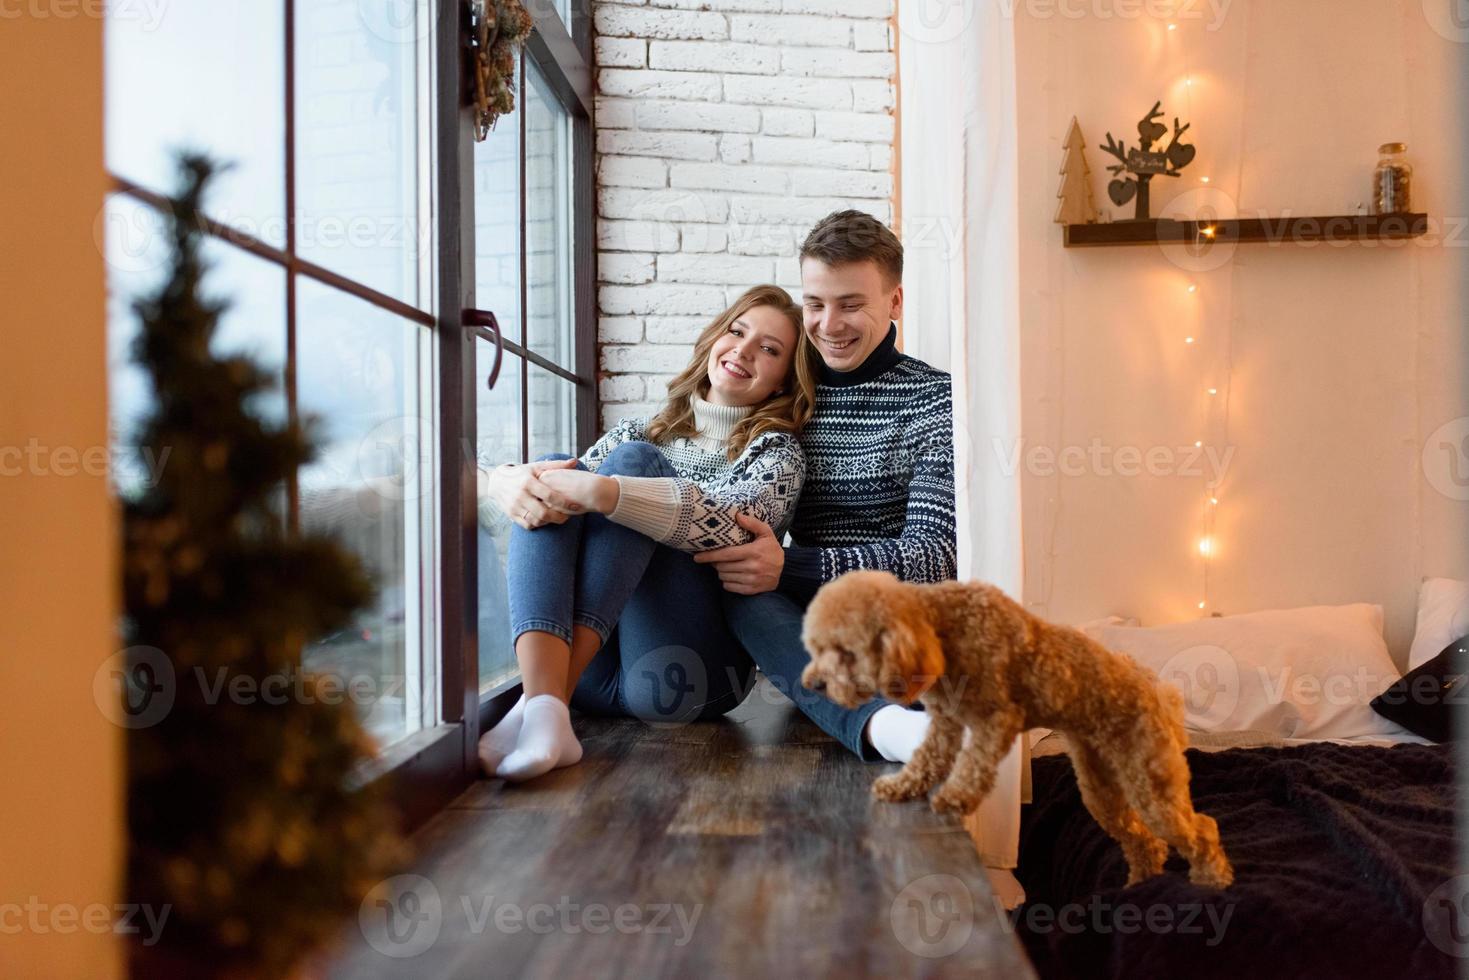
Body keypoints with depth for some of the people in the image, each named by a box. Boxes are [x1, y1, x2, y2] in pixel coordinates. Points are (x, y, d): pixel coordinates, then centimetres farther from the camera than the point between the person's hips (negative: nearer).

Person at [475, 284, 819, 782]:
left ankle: (546, 698, -33)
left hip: (691, 670, -4)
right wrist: (507, 482, -15)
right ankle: (545, 711, -37)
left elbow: (728, 520, -17)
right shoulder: (641, 432, 21)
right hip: (596, 665, 4)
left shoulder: (777, 453, 8)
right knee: (553, 468, -15)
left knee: (634, 460, -17)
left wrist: (599, 492, -30)